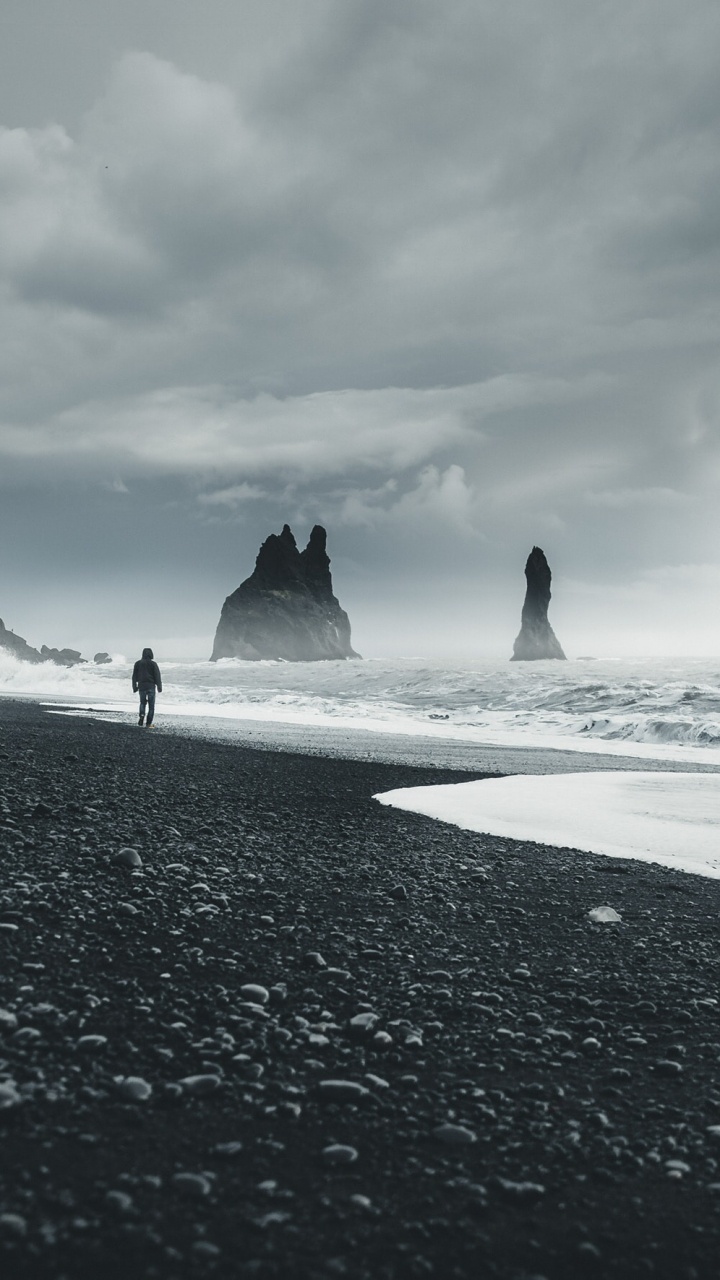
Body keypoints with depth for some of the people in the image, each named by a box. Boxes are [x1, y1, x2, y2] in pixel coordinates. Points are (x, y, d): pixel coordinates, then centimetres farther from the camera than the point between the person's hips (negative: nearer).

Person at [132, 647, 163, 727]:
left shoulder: (138, 663, 4)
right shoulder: (153, 664, -4)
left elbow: (134, 676, 7)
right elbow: (157, 676, -6)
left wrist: (134, 687, 13)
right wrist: (159, 687, -2)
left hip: (141, 686, 2)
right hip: (151, 686, -2)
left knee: (142, 702, 20)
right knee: (151, 705, 4)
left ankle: (142, 715, -8)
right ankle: (149, 723, 0)